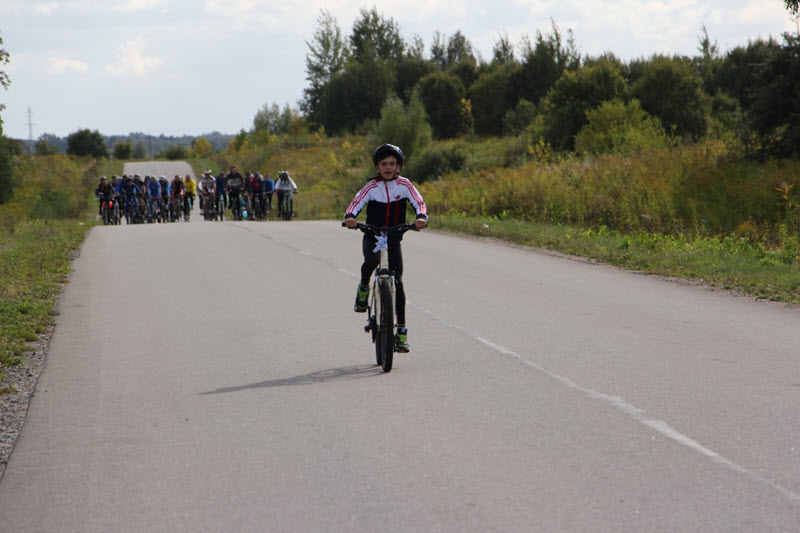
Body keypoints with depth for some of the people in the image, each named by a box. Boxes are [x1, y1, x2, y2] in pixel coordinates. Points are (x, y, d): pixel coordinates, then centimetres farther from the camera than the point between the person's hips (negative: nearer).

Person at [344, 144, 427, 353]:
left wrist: (422, 217, -35)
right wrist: (349, 217, -39)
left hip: (394, 239, 1)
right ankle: (364, 287, -3)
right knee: (372, 260, -36)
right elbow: (356, 203, -17)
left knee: (397, 282, -6)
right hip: (372, 237, -1)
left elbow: (418, 202, -13)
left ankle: (402, 330, -1)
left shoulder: (404, 185, -3)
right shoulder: (372, 187, -6)